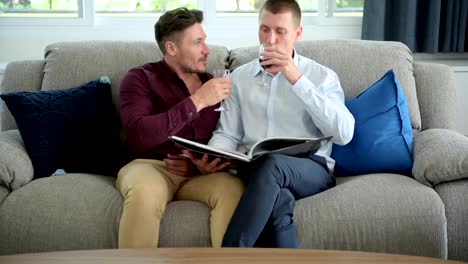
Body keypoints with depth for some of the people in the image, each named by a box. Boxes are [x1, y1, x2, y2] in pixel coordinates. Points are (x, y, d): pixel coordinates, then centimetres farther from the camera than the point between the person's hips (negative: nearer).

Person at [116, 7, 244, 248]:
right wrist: (196, 101, -18)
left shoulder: (211, 83, 14)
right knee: (145, 191, -38)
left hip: (200, 173, 3)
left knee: (234, 188, -30)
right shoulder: (140, 78, 1)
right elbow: (138, 135, -17)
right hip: (150, 166, -3)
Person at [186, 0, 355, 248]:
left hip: (310, 169, -1)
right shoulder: (240, 77, 17)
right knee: (277, 199, -36)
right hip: (255, 169, 1)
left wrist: (297, 79, -13)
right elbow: (228, 134, 12)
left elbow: (344, 133, -8)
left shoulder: (322, 76, 8)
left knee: (271, 164, -36)